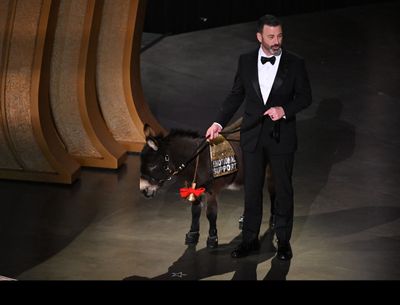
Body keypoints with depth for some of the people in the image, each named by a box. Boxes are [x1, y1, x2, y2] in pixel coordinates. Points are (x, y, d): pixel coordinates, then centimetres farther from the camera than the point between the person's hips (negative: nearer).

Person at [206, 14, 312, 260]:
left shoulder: (295, 63, -6)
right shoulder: (246, 61, 0)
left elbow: (305, 97, -3)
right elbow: (236, 95, 5)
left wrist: (284, 109, -20)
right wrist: (219, 123, -3)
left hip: (282, 136, -2)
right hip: (253, 136, 2)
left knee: (283, 189, 8)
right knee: (252, 190, 10)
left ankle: (284, 241, 21)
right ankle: (250, 239, 22)